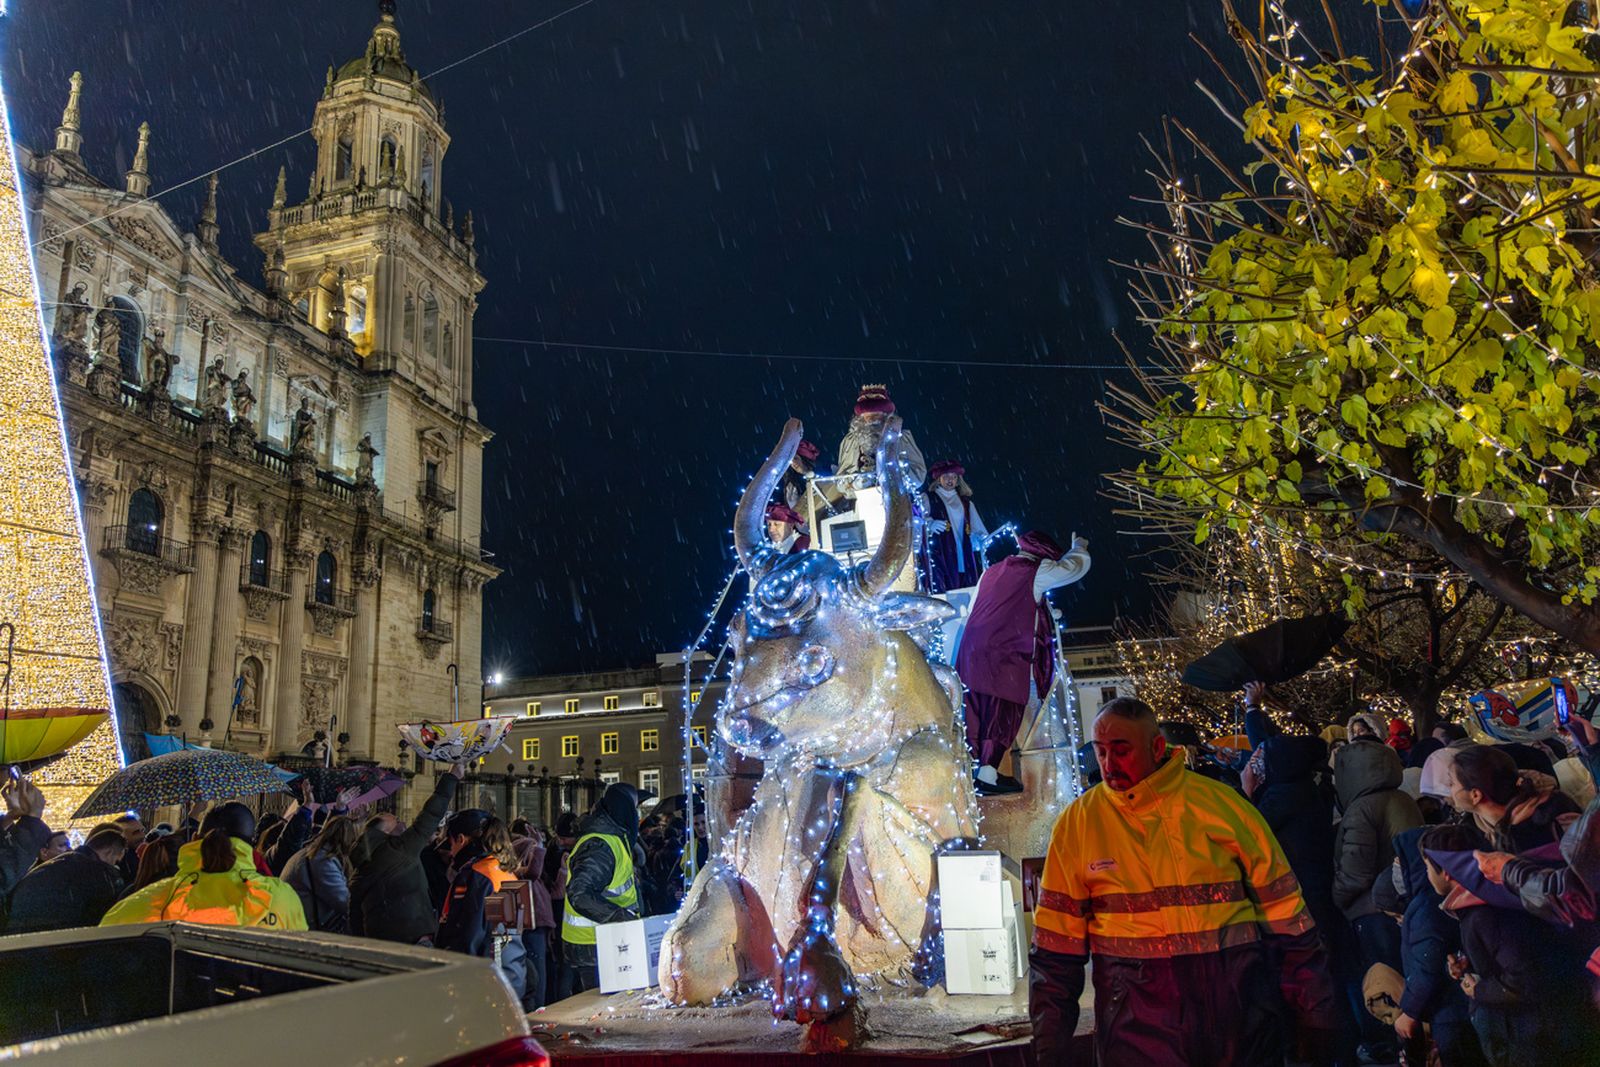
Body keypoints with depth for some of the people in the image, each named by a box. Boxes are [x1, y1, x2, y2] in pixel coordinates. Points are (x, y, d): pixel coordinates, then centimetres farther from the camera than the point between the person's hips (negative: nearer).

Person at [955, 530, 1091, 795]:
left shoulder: (991, 572, 20)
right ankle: (988, 773, -9)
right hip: (1005, 656, -7)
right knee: (1004, 713, -4)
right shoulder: (1036, 573, 2)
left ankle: (973, 768, 14)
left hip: (972, 651, 7)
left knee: (977, 711, 11)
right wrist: (1079, 547, 34)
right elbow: (1078, 565, 13)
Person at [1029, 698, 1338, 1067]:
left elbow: (1284, 911, 4)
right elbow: (1055, 943, 1)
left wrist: (1315, 1012, 5)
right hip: (1136, 1019, 0)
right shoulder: (1078, 823, -1)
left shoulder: (1221, 804, -2)